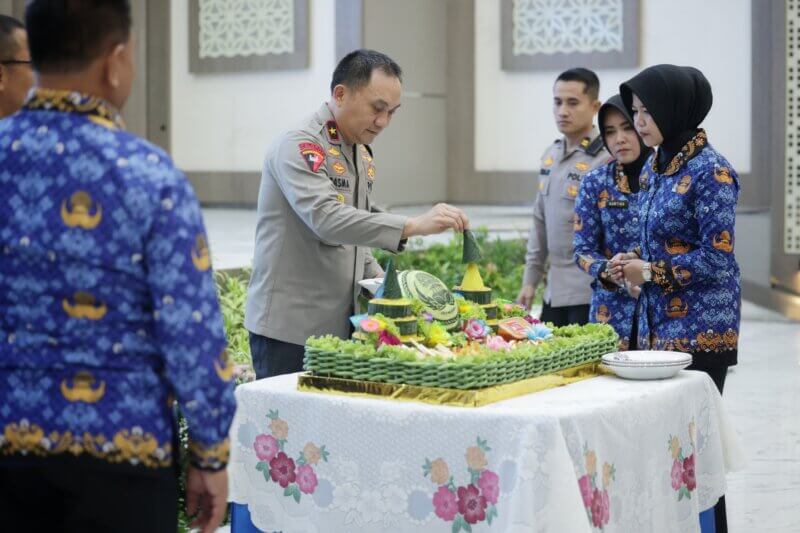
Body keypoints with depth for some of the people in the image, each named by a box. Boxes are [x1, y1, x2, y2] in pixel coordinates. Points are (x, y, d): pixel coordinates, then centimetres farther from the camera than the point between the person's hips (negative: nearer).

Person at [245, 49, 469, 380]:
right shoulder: (299, 147, -13)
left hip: (341, 325, 8)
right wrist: (413, 226, -34)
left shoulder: (361, 155, 14)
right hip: (290, 328, -8)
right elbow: (326, 219, -29)